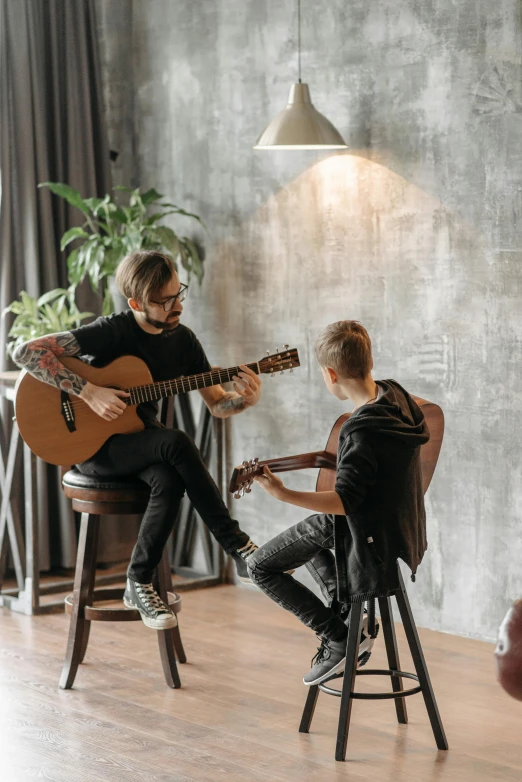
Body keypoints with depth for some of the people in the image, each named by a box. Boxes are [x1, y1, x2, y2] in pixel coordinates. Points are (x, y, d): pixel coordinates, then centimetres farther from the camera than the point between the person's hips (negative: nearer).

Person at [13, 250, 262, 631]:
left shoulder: (182, 339, 2)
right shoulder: (114, 331, -16)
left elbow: (217, 404, 6)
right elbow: (27, 352, -23)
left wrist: (246, 399, -16)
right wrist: (88, 392, -26)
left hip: (141, 444, 5)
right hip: (93, 443, -5)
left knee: (170, 481, -31)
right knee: (176, 442, -32)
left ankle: (140, 583, -15)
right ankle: (237, 547, -23)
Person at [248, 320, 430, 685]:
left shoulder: (361, 432, -31)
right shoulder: (395, 394, -5)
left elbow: (344, 501, -29)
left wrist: (284, 494, -33)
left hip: (373, 539, -9)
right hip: (398, 520, 9)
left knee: (261, 566, 2)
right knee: (305, 532, 32)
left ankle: (341, 639, 1)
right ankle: (348, 611, 20)